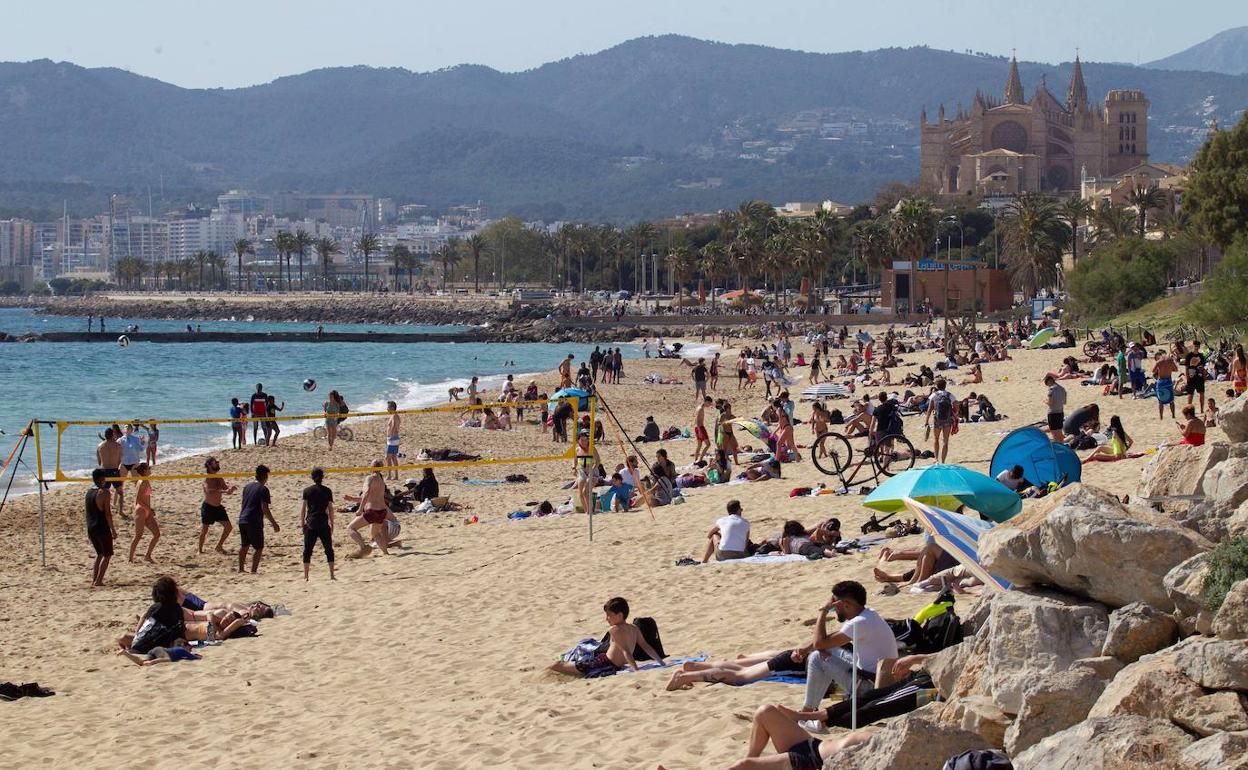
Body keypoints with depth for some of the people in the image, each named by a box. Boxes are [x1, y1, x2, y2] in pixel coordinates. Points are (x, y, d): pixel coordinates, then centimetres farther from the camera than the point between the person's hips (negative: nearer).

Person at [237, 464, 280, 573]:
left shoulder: (247, 487, 13)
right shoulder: (263, 489, -9)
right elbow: (264, 509, -16)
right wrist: (274, 523, -11)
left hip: (242, 520, 7)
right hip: (254, 522, -7)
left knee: (244, 545, 22)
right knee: (259, 548, 1)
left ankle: (240, 568, 29)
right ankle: (253, 571, -6)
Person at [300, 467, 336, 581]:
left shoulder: (307, 490, 1)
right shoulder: (327, 491, 2)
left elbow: (303, 508, 0)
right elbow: (330, 509, 4)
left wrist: (302, 522, 7)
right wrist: (332, 524, 10)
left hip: (310, 524, 0)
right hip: (323, 524, 0)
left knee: (307, 550, 6)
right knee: (329, 549, 8)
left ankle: (305, 576, 2)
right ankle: (332, 575, 4)